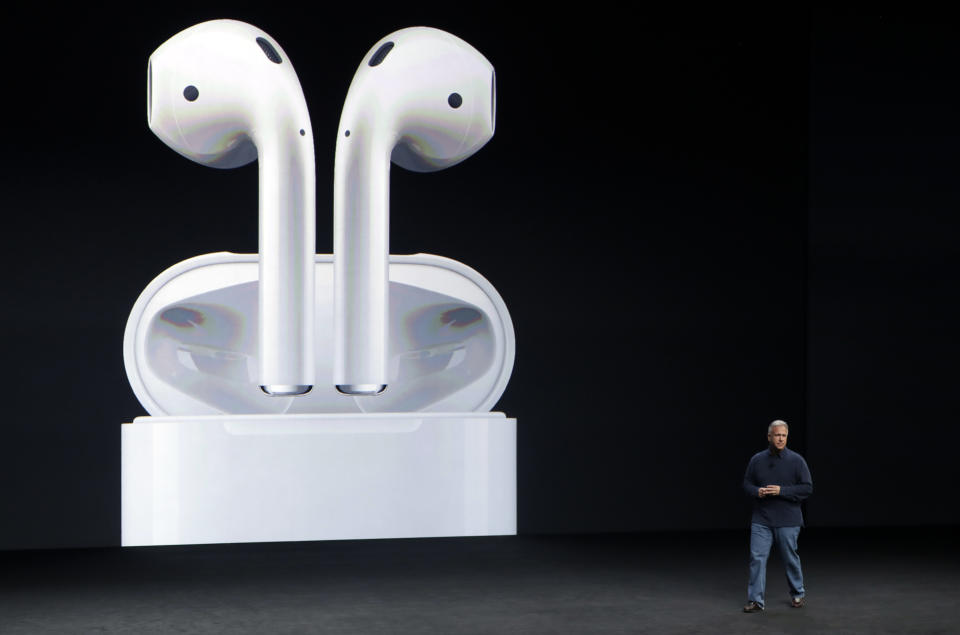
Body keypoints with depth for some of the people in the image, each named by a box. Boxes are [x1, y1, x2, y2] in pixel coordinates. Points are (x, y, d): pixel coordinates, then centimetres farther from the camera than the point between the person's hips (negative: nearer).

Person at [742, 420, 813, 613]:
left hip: (787, 521, -2)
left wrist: (781, 491, -17)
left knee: (790, 558, 9)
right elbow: (746, 483, 12)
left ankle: (797, 594, 28)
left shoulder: (796, 460, -3)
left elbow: (807, 488, -6)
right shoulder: (757, 460, 5)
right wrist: (757, 491, -11)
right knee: (757, 557, -5)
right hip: (761, 520, 2)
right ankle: (755, 600, -1)